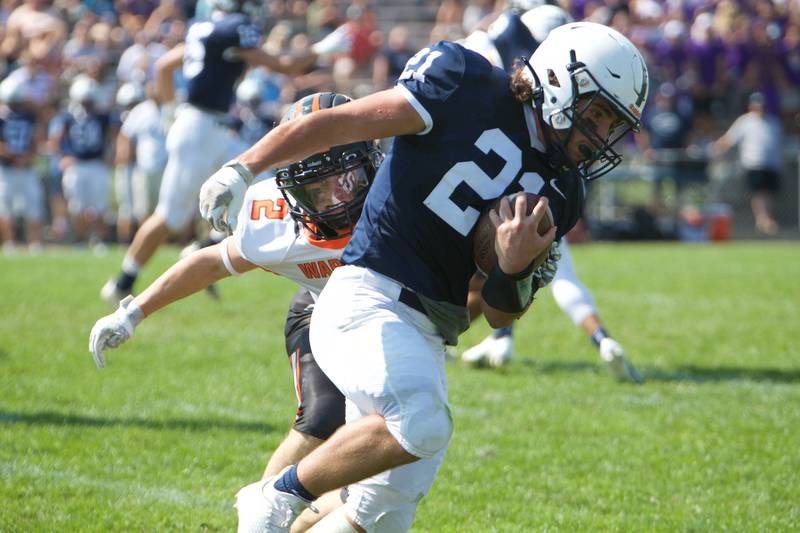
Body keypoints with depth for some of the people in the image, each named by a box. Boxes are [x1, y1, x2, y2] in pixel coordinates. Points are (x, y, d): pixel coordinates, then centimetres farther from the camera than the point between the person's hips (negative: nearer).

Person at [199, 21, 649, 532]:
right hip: (368, 299, -8)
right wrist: (243, 168, -18)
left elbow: (500, 315, 13)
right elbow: (338, 123, -7)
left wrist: (515, 267, -10)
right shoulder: (469, 87, -5)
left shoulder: (560, 193, 12)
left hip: (427, 337, 8)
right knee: (423, 422, -33)